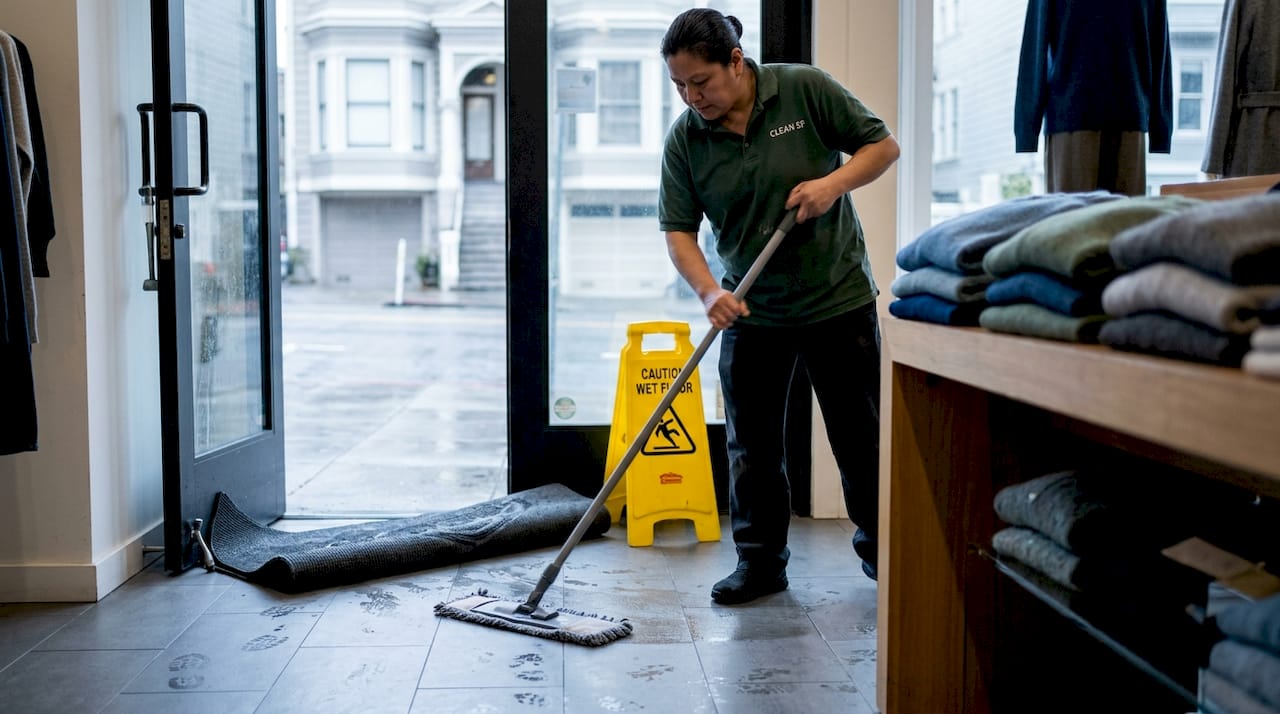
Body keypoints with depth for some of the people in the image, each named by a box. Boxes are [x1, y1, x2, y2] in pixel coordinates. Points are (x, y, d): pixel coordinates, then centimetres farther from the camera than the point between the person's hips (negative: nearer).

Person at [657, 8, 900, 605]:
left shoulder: (806, 90, -10)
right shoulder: (683, 140, -5)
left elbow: (882, 144, -3)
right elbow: (678, 229, -6)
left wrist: (833, 182, -20)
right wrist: (709, 292, -22)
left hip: (839, 297, -2)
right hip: (750, 310, 2)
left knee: (861, 436, 7)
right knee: (751, 445, 6)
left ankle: (880, 548, 24)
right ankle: (760, 560, 19)